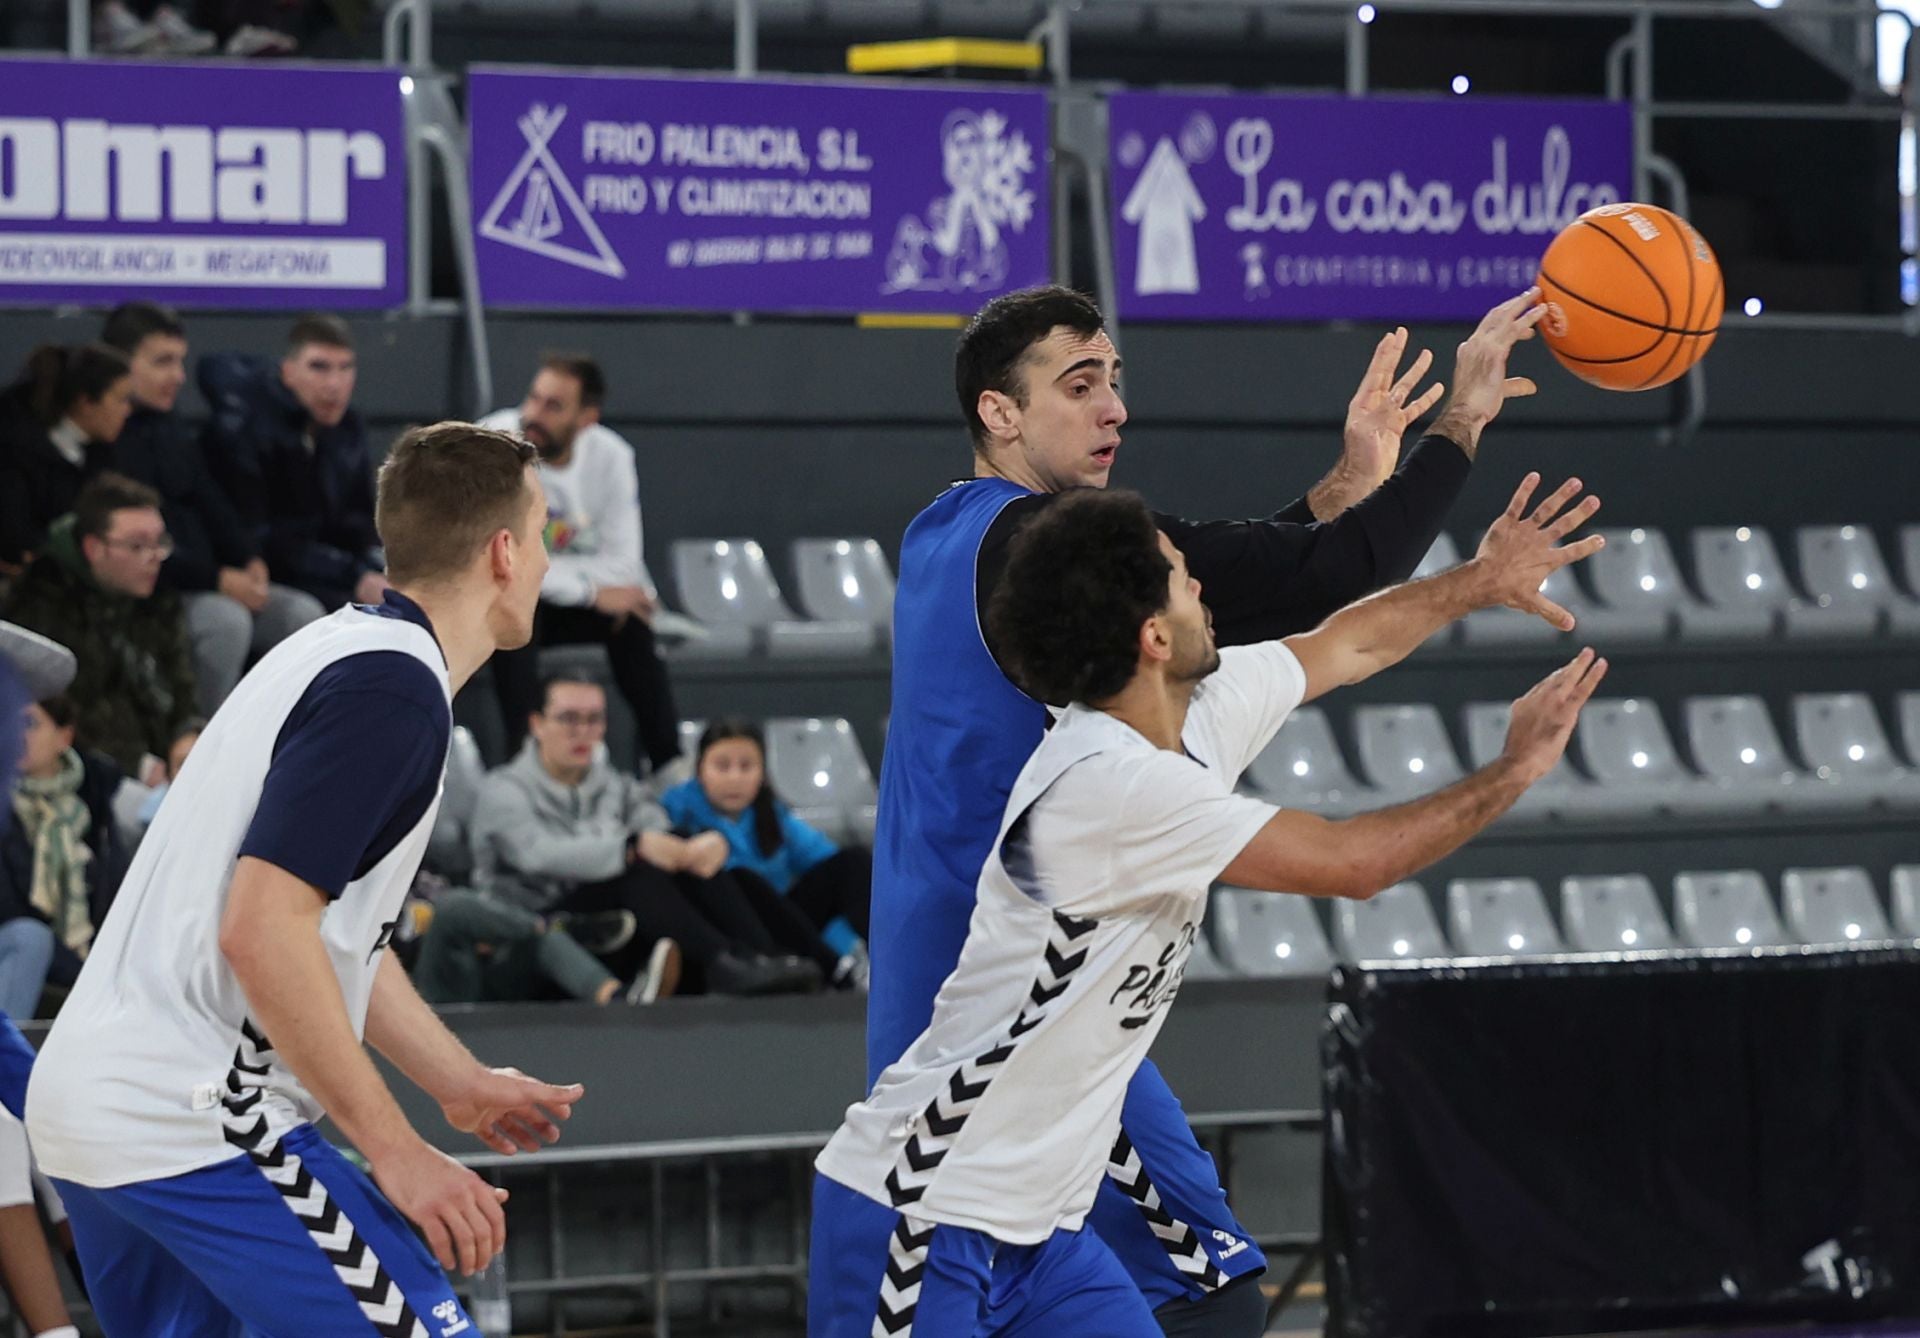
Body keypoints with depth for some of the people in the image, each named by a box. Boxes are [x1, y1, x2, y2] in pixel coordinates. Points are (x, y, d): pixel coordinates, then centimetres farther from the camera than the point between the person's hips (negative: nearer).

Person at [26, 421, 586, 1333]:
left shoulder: (342, 648, 16)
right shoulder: (394, 689, -14)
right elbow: (262, 932, -22)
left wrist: (460, 1082, 26)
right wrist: (395, 1151, -18)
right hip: (191, 1122, -10)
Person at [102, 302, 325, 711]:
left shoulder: (173, 432, 17)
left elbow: (212, 508, 19)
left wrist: (250, 562, -1)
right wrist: (216, 580, -20)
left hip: (203, 584, 9)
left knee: (302, 613, -8)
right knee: (226, 619, -33)